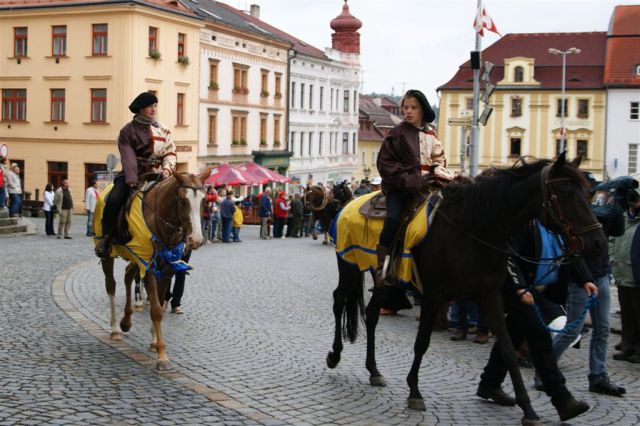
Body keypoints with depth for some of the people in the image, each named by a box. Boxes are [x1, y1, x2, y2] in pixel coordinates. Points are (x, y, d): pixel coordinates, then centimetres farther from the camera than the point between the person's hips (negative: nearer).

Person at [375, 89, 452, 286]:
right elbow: (386, 163, -5)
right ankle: (382, 266, -24)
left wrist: (440, 174, -3)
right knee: (394, 217, -28)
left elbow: (439, 160, 22)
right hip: (400, 186, -5)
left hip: (425, 184, 6)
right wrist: (408, 181, -14)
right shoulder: (398, 133, 1)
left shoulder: (431, 135, 16)